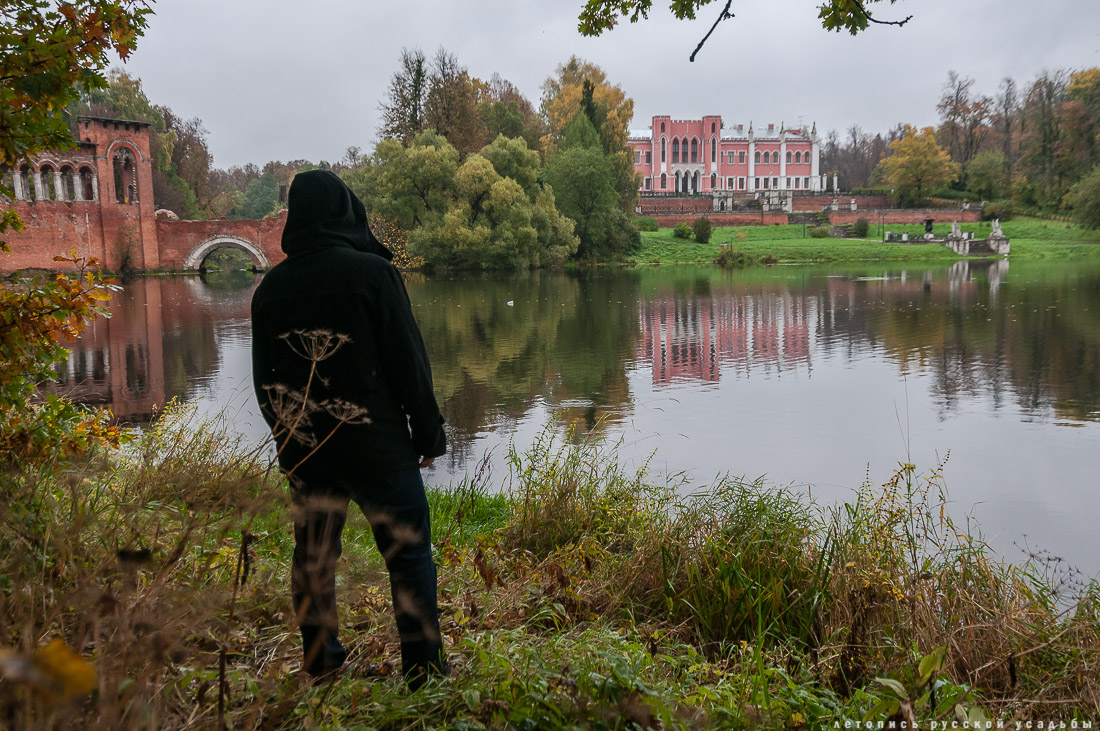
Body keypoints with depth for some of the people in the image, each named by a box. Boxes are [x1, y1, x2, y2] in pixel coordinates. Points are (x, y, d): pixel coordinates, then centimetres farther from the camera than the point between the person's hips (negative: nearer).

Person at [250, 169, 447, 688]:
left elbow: (263, 378, 11)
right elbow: (408, 360, -10)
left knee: (313, 556, 17)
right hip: (375, 446, -5)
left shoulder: (271, 285, 4)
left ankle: (320, 665, 27)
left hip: (302, 449, 5)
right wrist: (429, 432, -1)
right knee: (409, 551, 6)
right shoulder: (371, 271, -11)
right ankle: (423, 669, 9)